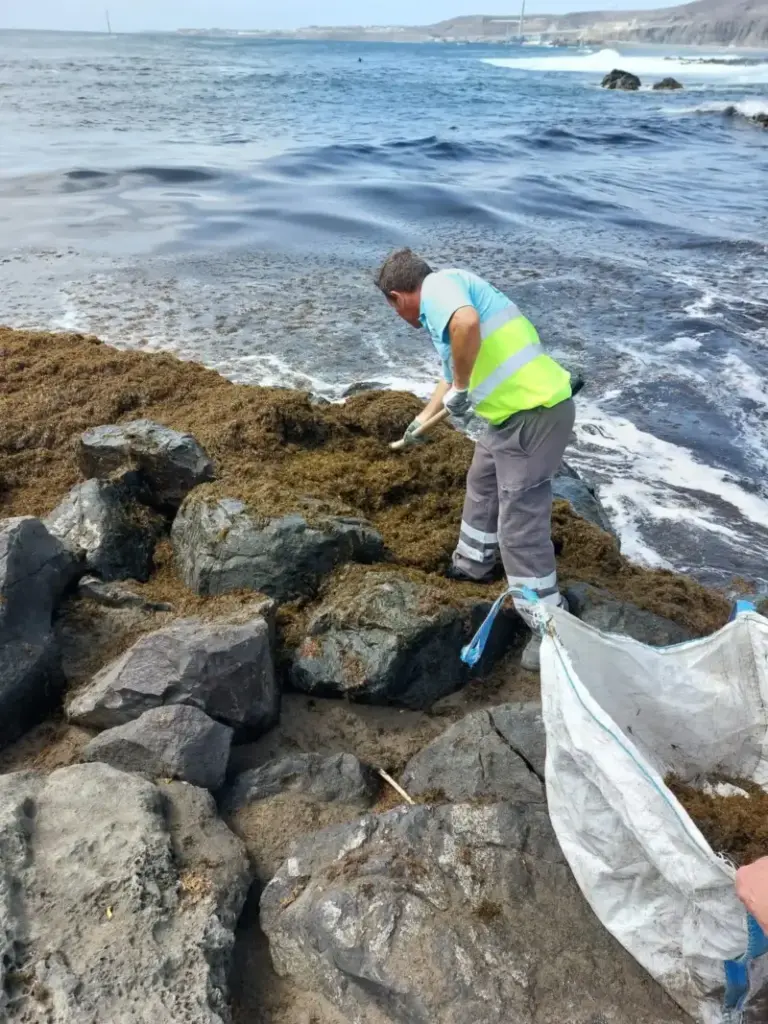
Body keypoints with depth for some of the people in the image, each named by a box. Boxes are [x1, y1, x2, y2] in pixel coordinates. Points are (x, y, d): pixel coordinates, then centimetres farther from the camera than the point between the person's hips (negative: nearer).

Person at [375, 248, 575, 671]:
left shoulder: (438, 285, -9)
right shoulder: (446, 298, 22)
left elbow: (467, 324, -34)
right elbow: (452, 371, 38)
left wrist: (460, 391, -18)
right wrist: (421, 421, 51)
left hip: (535, 413, -10)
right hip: (518, 409, 10)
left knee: (520, 524, -4)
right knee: (482, 483, 28)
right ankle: (473, 563, 48)